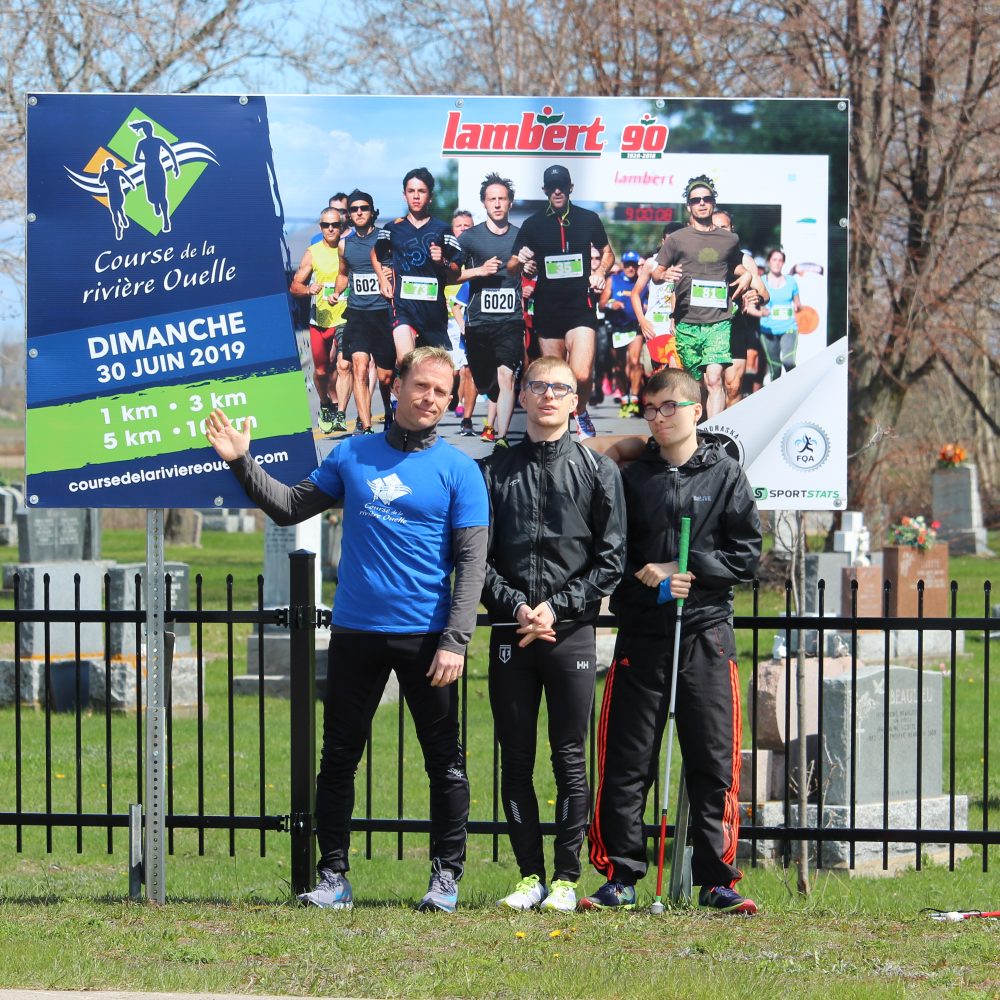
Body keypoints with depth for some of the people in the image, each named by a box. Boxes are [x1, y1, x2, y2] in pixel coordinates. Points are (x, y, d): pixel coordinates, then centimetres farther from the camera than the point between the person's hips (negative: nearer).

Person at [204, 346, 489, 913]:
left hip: (425, 636, -3)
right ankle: (334, 876, 14)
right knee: (339, 758, 6)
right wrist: (242, 462, 3)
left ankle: (447, 875, 14)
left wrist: (455, 641, -14)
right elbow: (290, 507, 15)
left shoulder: (459, 470, -2)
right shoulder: (353, 455, 8)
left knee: (445, 759, 3)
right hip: (355, 632, 3)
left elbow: (472, 562, -6)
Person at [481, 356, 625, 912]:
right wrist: (516, 608, -9)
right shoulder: (496, 471, 10)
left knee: (571, 761, -1)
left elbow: (611, 559, 1)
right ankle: (530, 876, 12)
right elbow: (478, 557, 6)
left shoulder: (598, 470, 6)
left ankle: (566, 877, 5)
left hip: (573, 634, -2)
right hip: (511, 635, 2)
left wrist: (555, 606, -9)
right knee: (516, 761, 4)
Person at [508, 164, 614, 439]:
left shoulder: (588, 219, 3)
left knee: (582, 375, -17)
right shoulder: (533, 224, 4)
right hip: (547, 310, 2)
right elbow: (511, 266, 7)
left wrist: (600, 272, -4)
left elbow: (607, 253, 17)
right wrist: (521, 263, -16)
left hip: (581, 306, -2)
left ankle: (581, 413, 12)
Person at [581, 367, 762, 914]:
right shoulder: (633, 476, 10)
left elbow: (745, 555, 1)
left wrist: (689, 570, -11)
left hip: (706, 633, -1)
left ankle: (717, 880, 4)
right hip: (640, 633, 2)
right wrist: (643, 575, -10)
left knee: (713, 761, -2)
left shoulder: (725, 474, 5)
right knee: (625, 762, 0)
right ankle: (621, 878, 7)